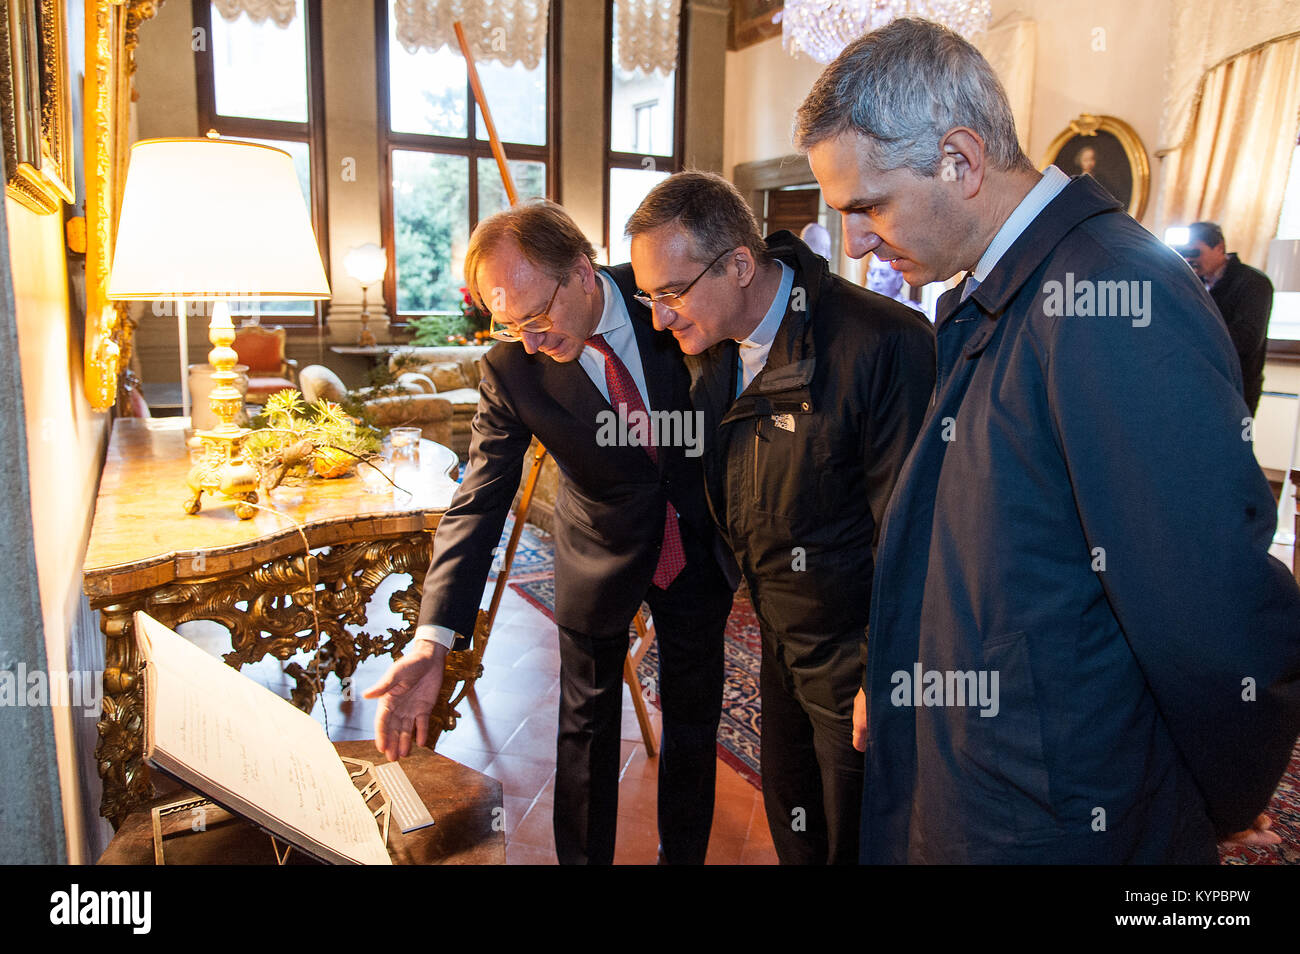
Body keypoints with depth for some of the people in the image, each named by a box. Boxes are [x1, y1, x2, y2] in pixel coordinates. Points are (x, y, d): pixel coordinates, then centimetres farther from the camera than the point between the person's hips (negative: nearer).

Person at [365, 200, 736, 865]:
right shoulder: (508, 370, -21)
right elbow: (478, 504, -23)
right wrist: (432, 639, -35)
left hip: (697, 546, 2)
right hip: (601, 560, -1)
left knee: (693, 716, 17)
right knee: (588, 727, 13)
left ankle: (683, 854, 40)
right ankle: (583, 858, 39)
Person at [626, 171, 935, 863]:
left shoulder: (882, 343, -27)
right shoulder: (710, 345, -3)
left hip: (854, 651, -6)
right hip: (778, 637, 7)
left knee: (852, 839, 14)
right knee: (790, 819, 24)